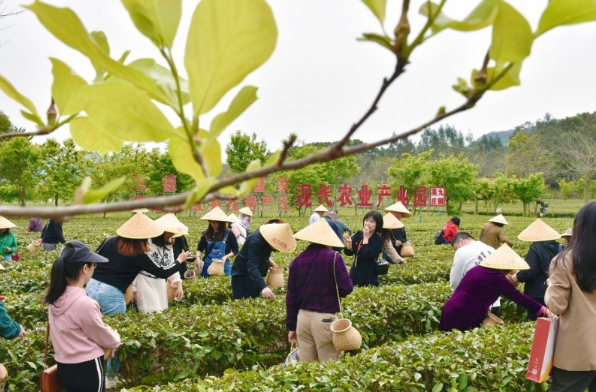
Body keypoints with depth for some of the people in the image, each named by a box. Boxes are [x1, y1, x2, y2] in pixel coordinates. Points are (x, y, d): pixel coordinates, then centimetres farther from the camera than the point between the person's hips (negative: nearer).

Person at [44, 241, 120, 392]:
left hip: (64, 367, 7)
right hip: (86, 369, -7)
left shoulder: (55, 298, -4)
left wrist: (107, 341, 10)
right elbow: (104, 336, -13)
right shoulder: (85, 304, -27)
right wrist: (115, 340, 9)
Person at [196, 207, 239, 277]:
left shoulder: (229, 234, -3)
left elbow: (235, 250, 2)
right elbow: (200, 249, 8)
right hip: (208, 266, 2)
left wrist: (226, 257, -15)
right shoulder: (206, 234, 3)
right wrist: (198, 257, -11)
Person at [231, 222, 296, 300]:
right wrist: (263, 287, -56)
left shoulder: (268, 233, -7)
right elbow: (252, 267, -43)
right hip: (242, 275, -9)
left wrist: (268, 260, -5)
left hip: (254, 275, 9)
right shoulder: (256, 241, -32)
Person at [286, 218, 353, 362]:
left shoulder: (297, 260, 4)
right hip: (325, 319, -4)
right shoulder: (334, 257, -10)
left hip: (303, 317, 5)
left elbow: (291, 296, 7)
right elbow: (346, 288, -11)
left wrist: (291, 327, 15)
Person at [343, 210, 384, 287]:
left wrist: (366, 237, -18)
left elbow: (366, 255, -24)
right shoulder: (358, 234, 2)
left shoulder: (379, 240, -11)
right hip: (354, 272, 5)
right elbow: (348, 252, 1)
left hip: (369, 275, -5)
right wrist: (349, 242, -19)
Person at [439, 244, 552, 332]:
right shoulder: (497, 278, -11)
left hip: (451, 311, 8)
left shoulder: (478, 269, 13)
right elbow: (519, 297, -8)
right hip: (464, 316, -8)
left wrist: (484, 306, 16)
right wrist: (544, 310, -2)